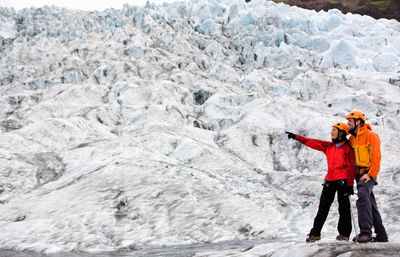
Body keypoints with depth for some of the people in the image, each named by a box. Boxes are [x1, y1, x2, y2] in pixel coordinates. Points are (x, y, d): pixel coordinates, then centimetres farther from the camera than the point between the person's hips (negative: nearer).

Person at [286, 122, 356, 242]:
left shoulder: (347, 149, -3)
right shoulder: (328, 146, 14)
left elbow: (351, 168, -5)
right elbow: (312, 143, 13)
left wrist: (350, 184, -11)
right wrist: (296, 137, 9)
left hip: (342, 181, -6)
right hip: (329, 180, 6)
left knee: (343, 207, -1)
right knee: (323, 207, 4)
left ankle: (344, 233, 8)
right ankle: (315, 233, 6)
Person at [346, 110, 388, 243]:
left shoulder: (371, 136, -7)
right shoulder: (352, 138, 16)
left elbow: (376, 158, -12)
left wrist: (370, 174, -20)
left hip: (368, 174, -8)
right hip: (359, 175, 8)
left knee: (363, 195, -30)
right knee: (371, 205, 11)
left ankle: (366, 232, -37)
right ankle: (381, 235, 18)